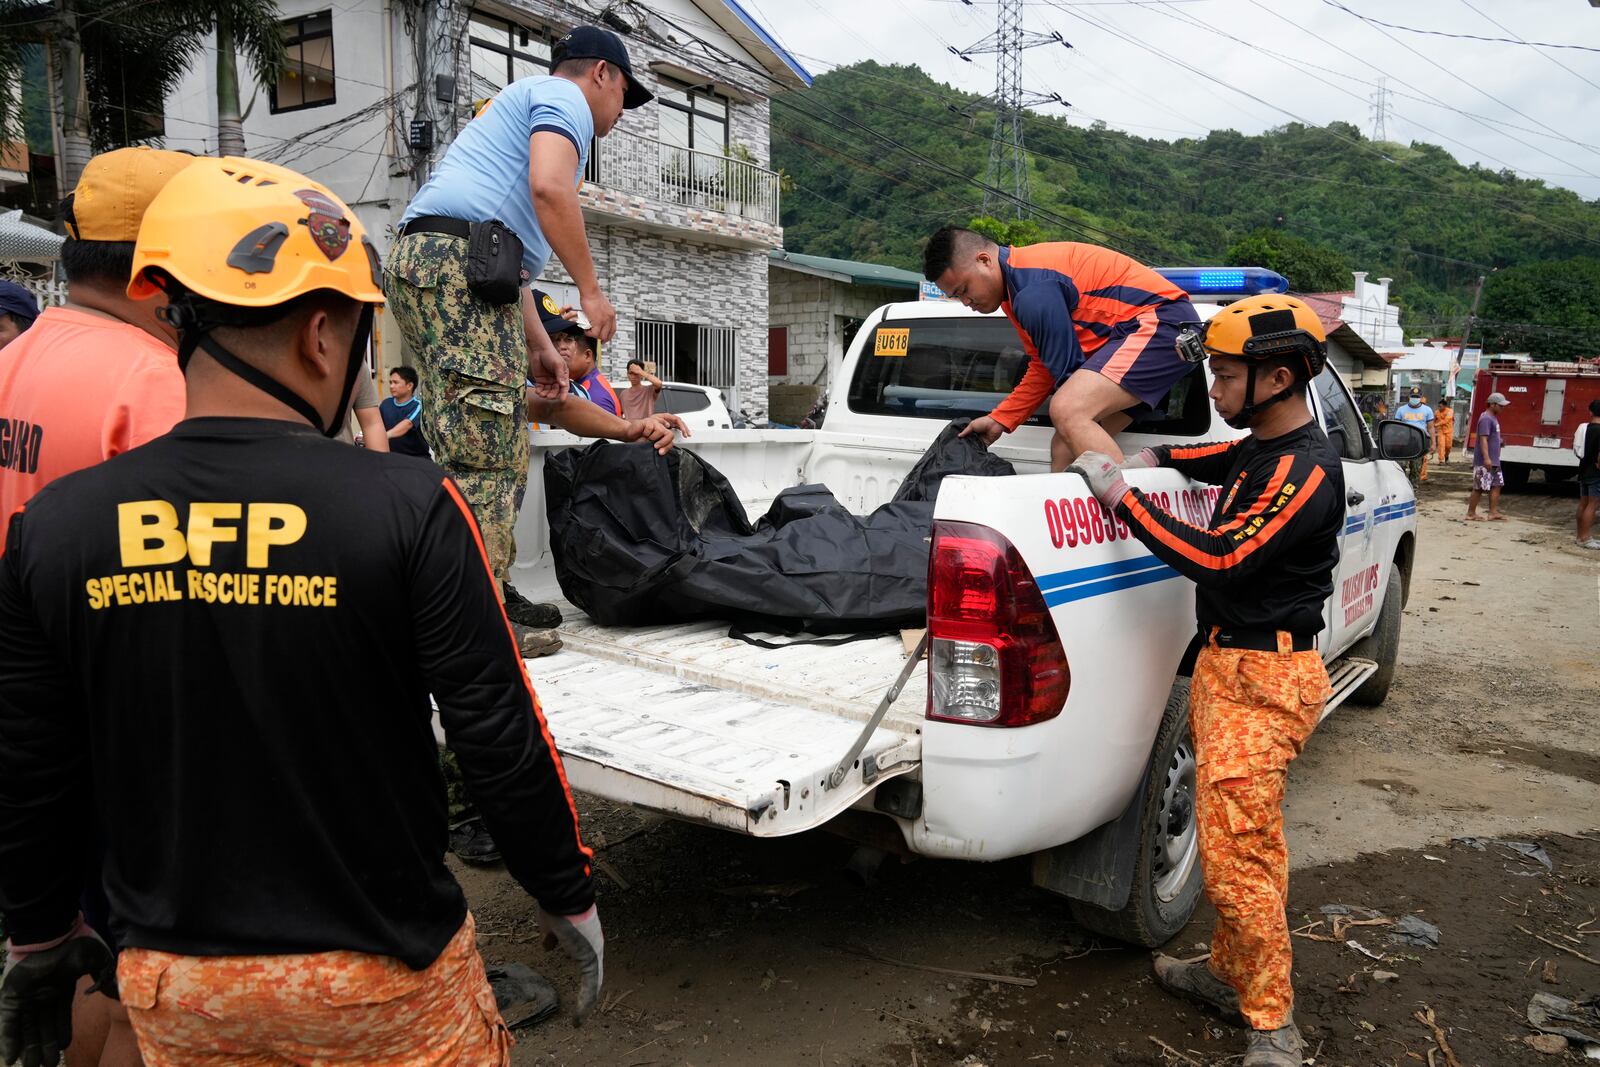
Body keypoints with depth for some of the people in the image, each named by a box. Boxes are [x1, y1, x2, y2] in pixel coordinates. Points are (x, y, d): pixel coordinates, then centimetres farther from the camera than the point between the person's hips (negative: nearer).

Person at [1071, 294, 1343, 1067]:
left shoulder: (1304, 469, -19)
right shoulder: (1261, 452, 9)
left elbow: (1219, 559, -24)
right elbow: (1215, 462, 33)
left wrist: (1121, 498, -19)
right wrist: (1155, 457, 15)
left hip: (1260, 679, -10)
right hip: (1233, 663, 10)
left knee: (1236, 854, -5)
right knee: (1246, 842, 19)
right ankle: (1229, 974, 34)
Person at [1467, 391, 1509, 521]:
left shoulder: (1493, 418, 16)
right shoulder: (1486, 419, -15)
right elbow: (1483, 439, -23)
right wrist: (1486, 458, -30)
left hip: (1493, 461, 10)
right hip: (1484, 462, -10)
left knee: (1497, 485, 9)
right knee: (1479, 488, -4)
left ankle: (1493, 513, 12)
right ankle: (1471, 513, 3)